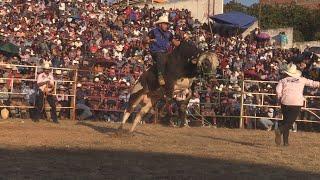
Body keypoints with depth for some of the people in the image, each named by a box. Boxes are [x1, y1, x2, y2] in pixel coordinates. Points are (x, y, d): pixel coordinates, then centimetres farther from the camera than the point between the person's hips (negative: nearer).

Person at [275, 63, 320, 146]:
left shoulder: (283, 80, 7)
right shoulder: (302, 80, 10)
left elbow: (278, 90, -7)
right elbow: (312, 83, 21)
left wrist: (280, 99, 7)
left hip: (285, 103, 1)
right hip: (297, 103, -1)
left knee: (286, 120, 16)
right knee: (290, 122, -2)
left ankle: (286, 141, 12)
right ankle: (279, 130, -31)